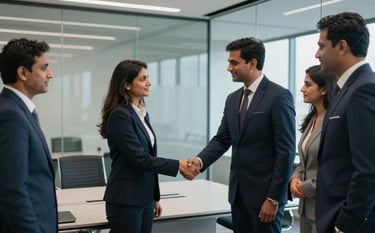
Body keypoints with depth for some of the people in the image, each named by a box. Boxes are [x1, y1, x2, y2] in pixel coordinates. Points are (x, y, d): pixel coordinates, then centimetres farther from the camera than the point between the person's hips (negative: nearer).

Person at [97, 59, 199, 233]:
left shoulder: (142, 113, 11)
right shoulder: (119, 115, -16)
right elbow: (139, 158, -21)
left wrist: (155, 197, 18)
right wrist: (178, 165, -17)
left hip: (144, 198, 8)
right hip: (125, 200, -8)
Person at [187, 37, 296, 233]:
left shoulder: (279, 96, -12)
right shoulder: (233, 99, 10)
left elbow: (286, 151, -14)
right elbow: (222, 139, 11)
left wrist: (274, 198, -16)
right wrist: (200, 160, -9)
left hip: (265, 192, -6)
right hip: (238, 191, 7)